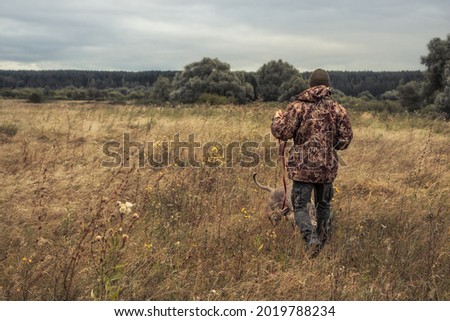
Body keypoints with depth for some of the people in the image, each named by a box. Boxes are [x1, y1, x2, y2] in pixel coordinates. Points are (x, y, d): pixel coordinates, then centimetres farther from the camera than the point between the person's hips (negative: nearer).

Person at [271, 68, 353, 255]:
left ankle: (312, 238, -20)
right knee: (324, 205, 18)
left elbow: (281, 132, -9)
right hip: (328, 167, 3)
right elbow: (345, 140, 2)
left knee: (300, 206, 2)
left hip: (303, 166, -3)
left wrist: (277, 118, 11)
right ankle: (323, 244, 26)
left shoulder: (298, 106, -6)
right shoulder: (337, 109, 1)